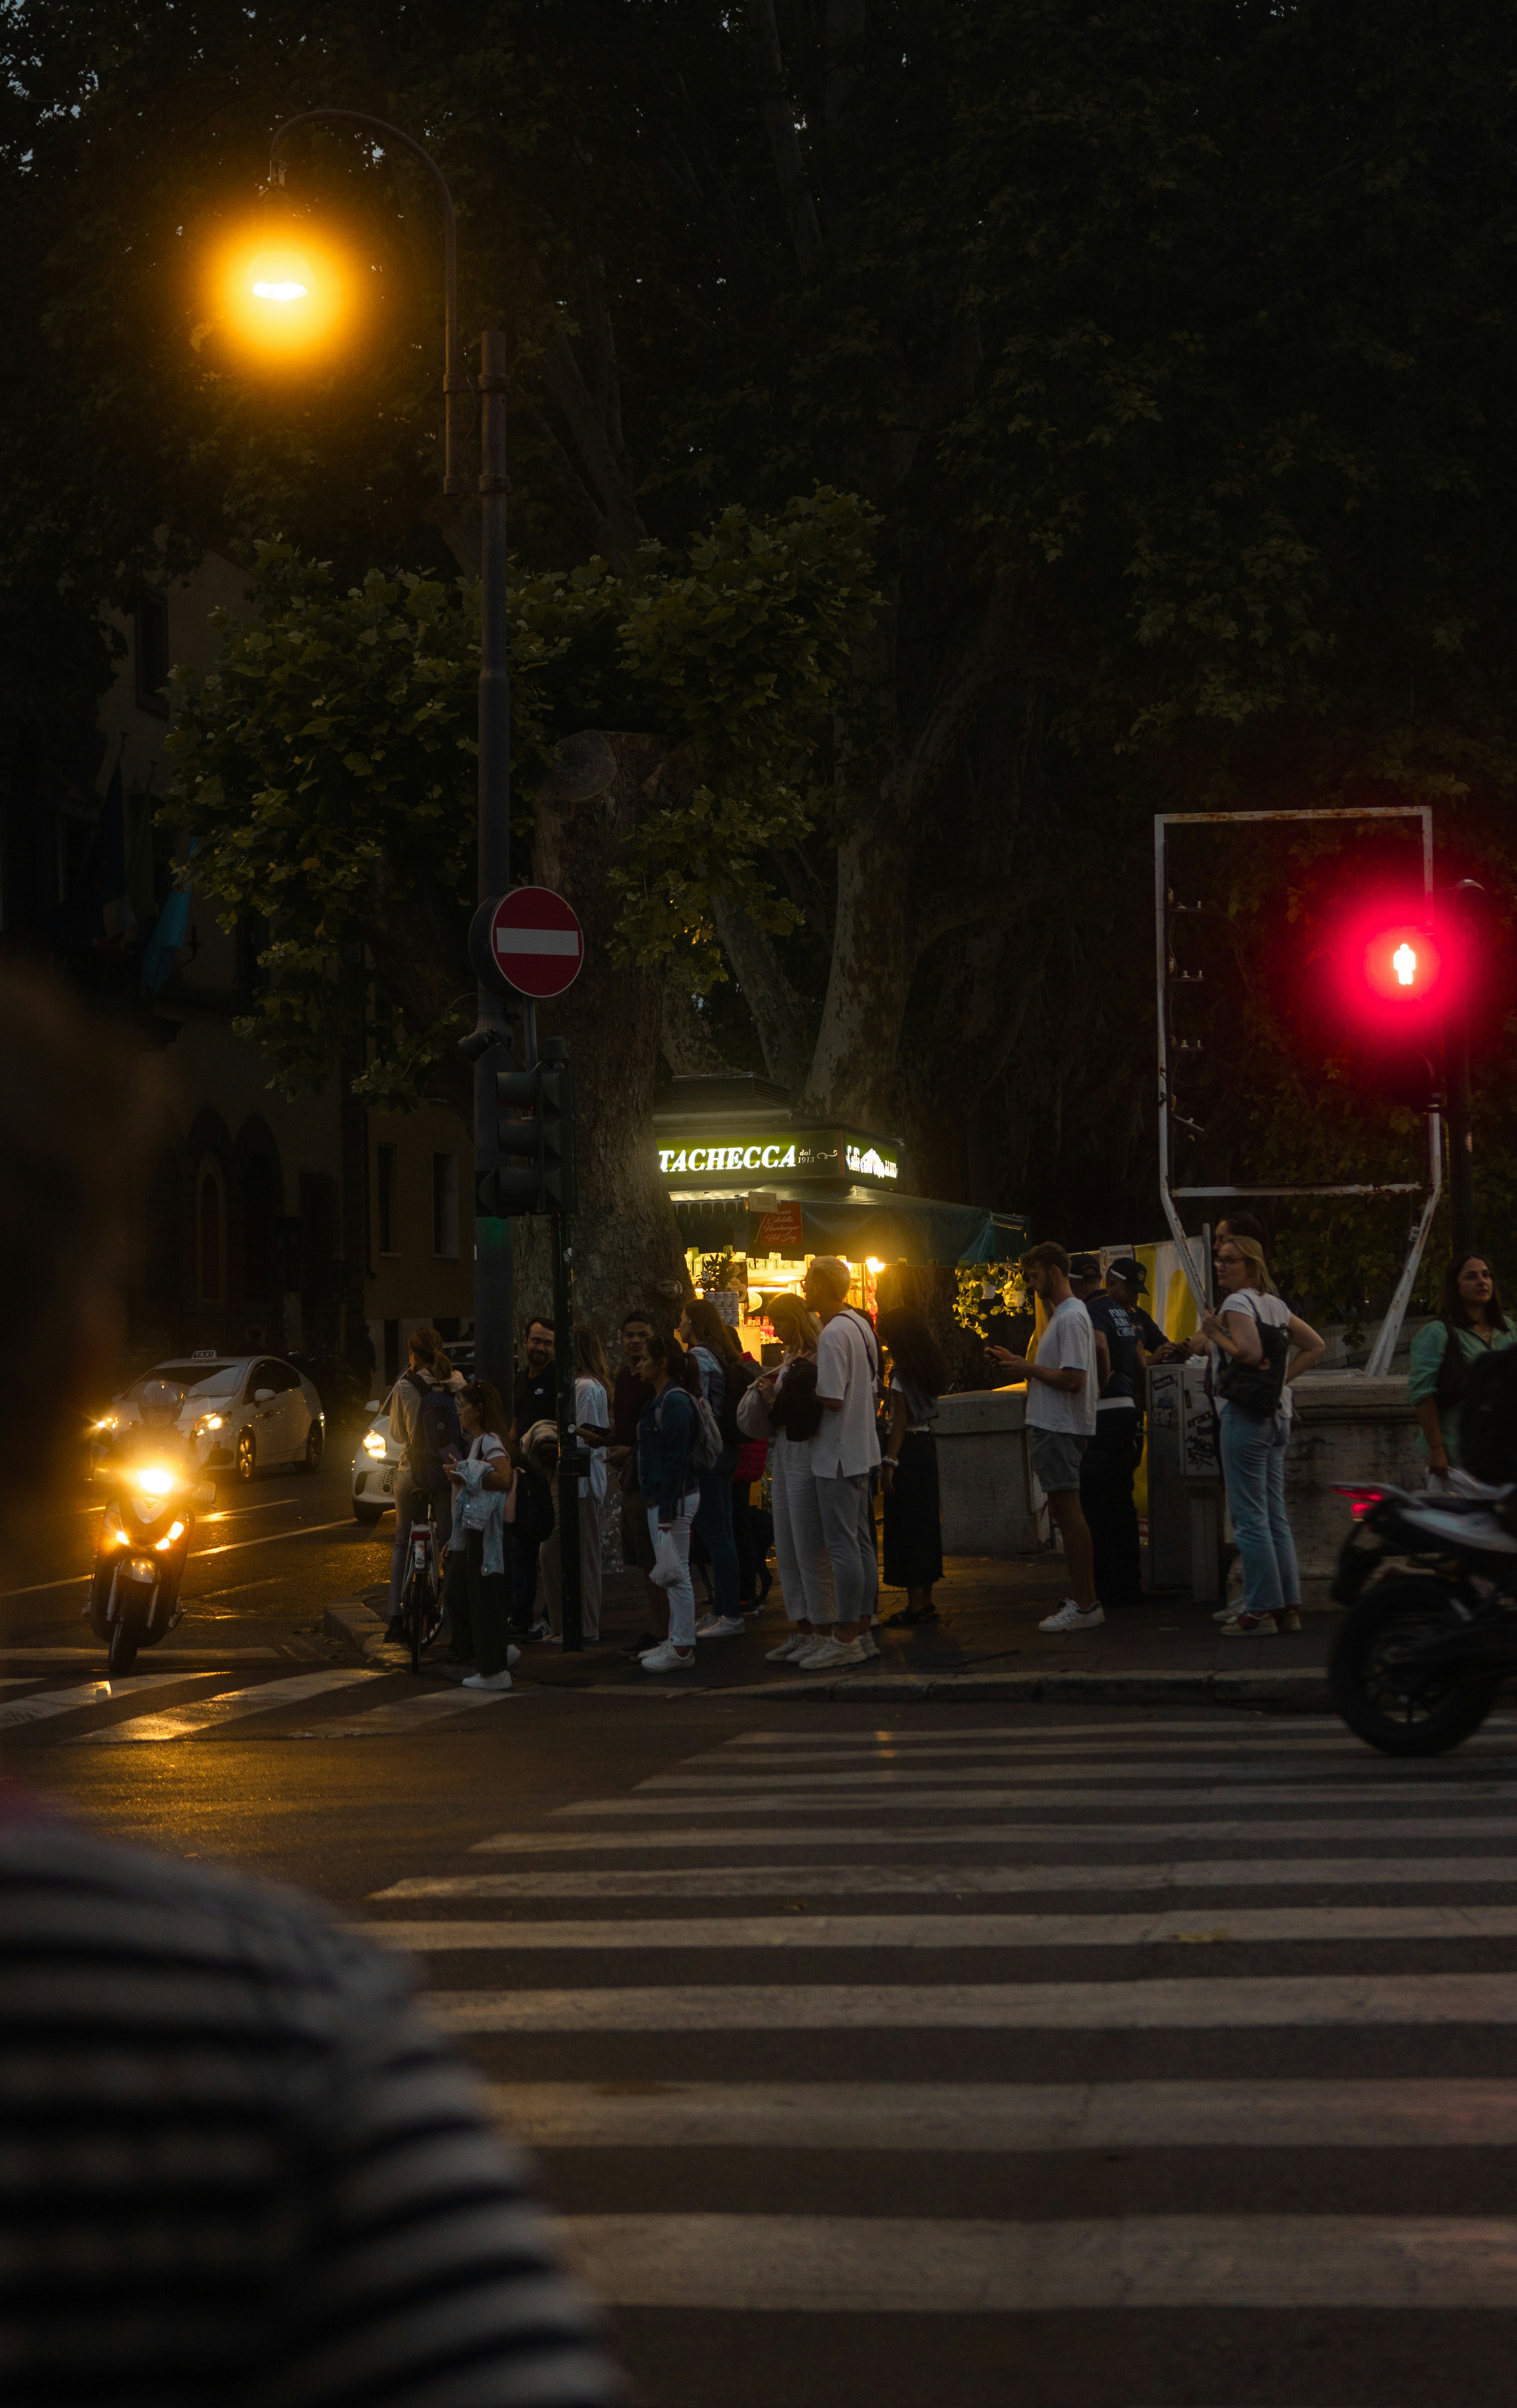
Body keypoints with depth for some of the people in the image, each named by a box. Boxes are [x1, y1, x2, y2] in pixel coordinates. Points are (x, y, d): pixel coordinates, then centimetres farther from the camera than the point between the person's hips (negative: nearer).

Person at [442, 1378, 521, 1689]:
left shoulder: (491, 1442, -15)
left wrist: (464, 1473, -25)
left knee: (485, 1597, -5)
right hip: (473, 1529, 11)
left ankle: (495, 1670, 2)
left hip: (490, 1529, -11)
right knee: (456, 1593, 13)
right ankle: (499, 1650, 19)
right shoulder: (477, 1441, 16)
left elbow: (503, 1478, -32)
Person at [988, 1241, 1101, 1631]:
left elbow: (1073, 1378, -24)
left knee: (1068, 1512, -10)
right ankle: (1080, 1599, 18)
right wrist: (1016, 1362, 12)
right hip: (1052, 1426, 11)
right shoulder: (1061, 1314, 18)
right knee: (1066, 1513, 13)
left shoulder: (1072, 1318, -16)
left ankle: (1085, 1604, -10)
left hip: (1061, 1430, -11)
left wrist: (1030, 1369, -13)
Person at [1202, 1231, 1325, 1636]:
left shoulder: (1236, 1303, -10)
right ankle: (1289, 1606, 13)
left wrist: (1215, 1334, -10)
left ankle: (1260, 1611, -6)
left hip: (1244, 1415, -9)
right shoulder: (1276, 1304, 16)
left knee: (1250, 1517, -6)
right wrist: (1284, 1377, 13)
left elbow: (1251, 1352, -23)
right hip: (1278, 1414, 9)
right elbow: (1315, 1347, 19)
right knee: (1275, 1515, 12)